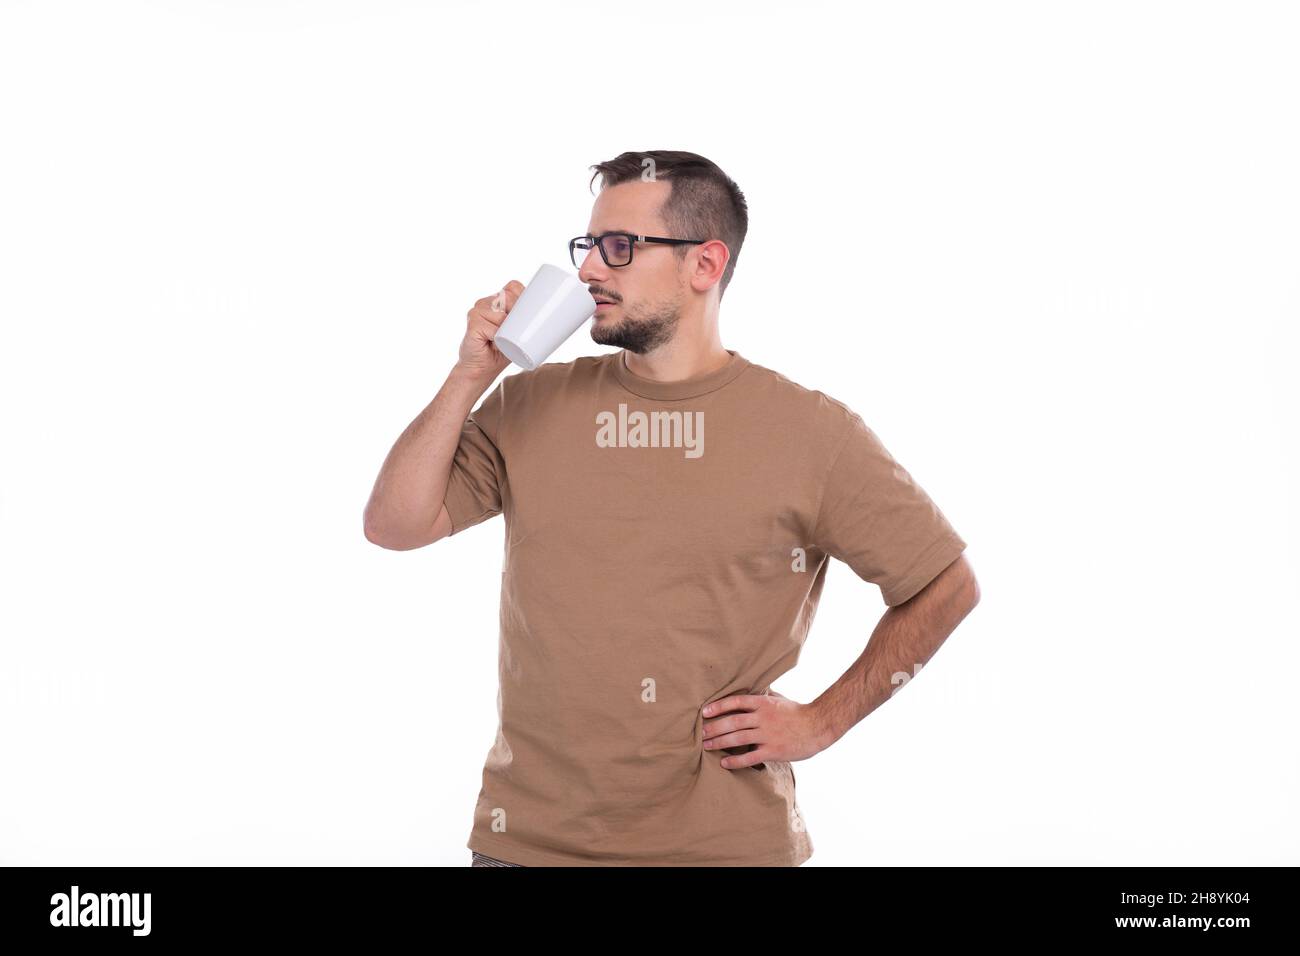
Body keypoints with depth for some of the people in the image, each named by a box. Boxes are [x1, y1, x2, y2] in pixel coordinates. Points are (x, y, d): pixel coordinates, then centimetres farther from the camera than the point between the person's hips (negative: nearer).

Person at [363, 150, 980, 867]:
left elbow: (948, 585, 2)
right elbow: (393, 526, -3)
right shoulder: (532, 402, 3)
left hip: (724, 838, -2)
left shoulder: (811, 431, -6)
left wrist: (821, 722, -2)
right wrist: (470, 374, -9)